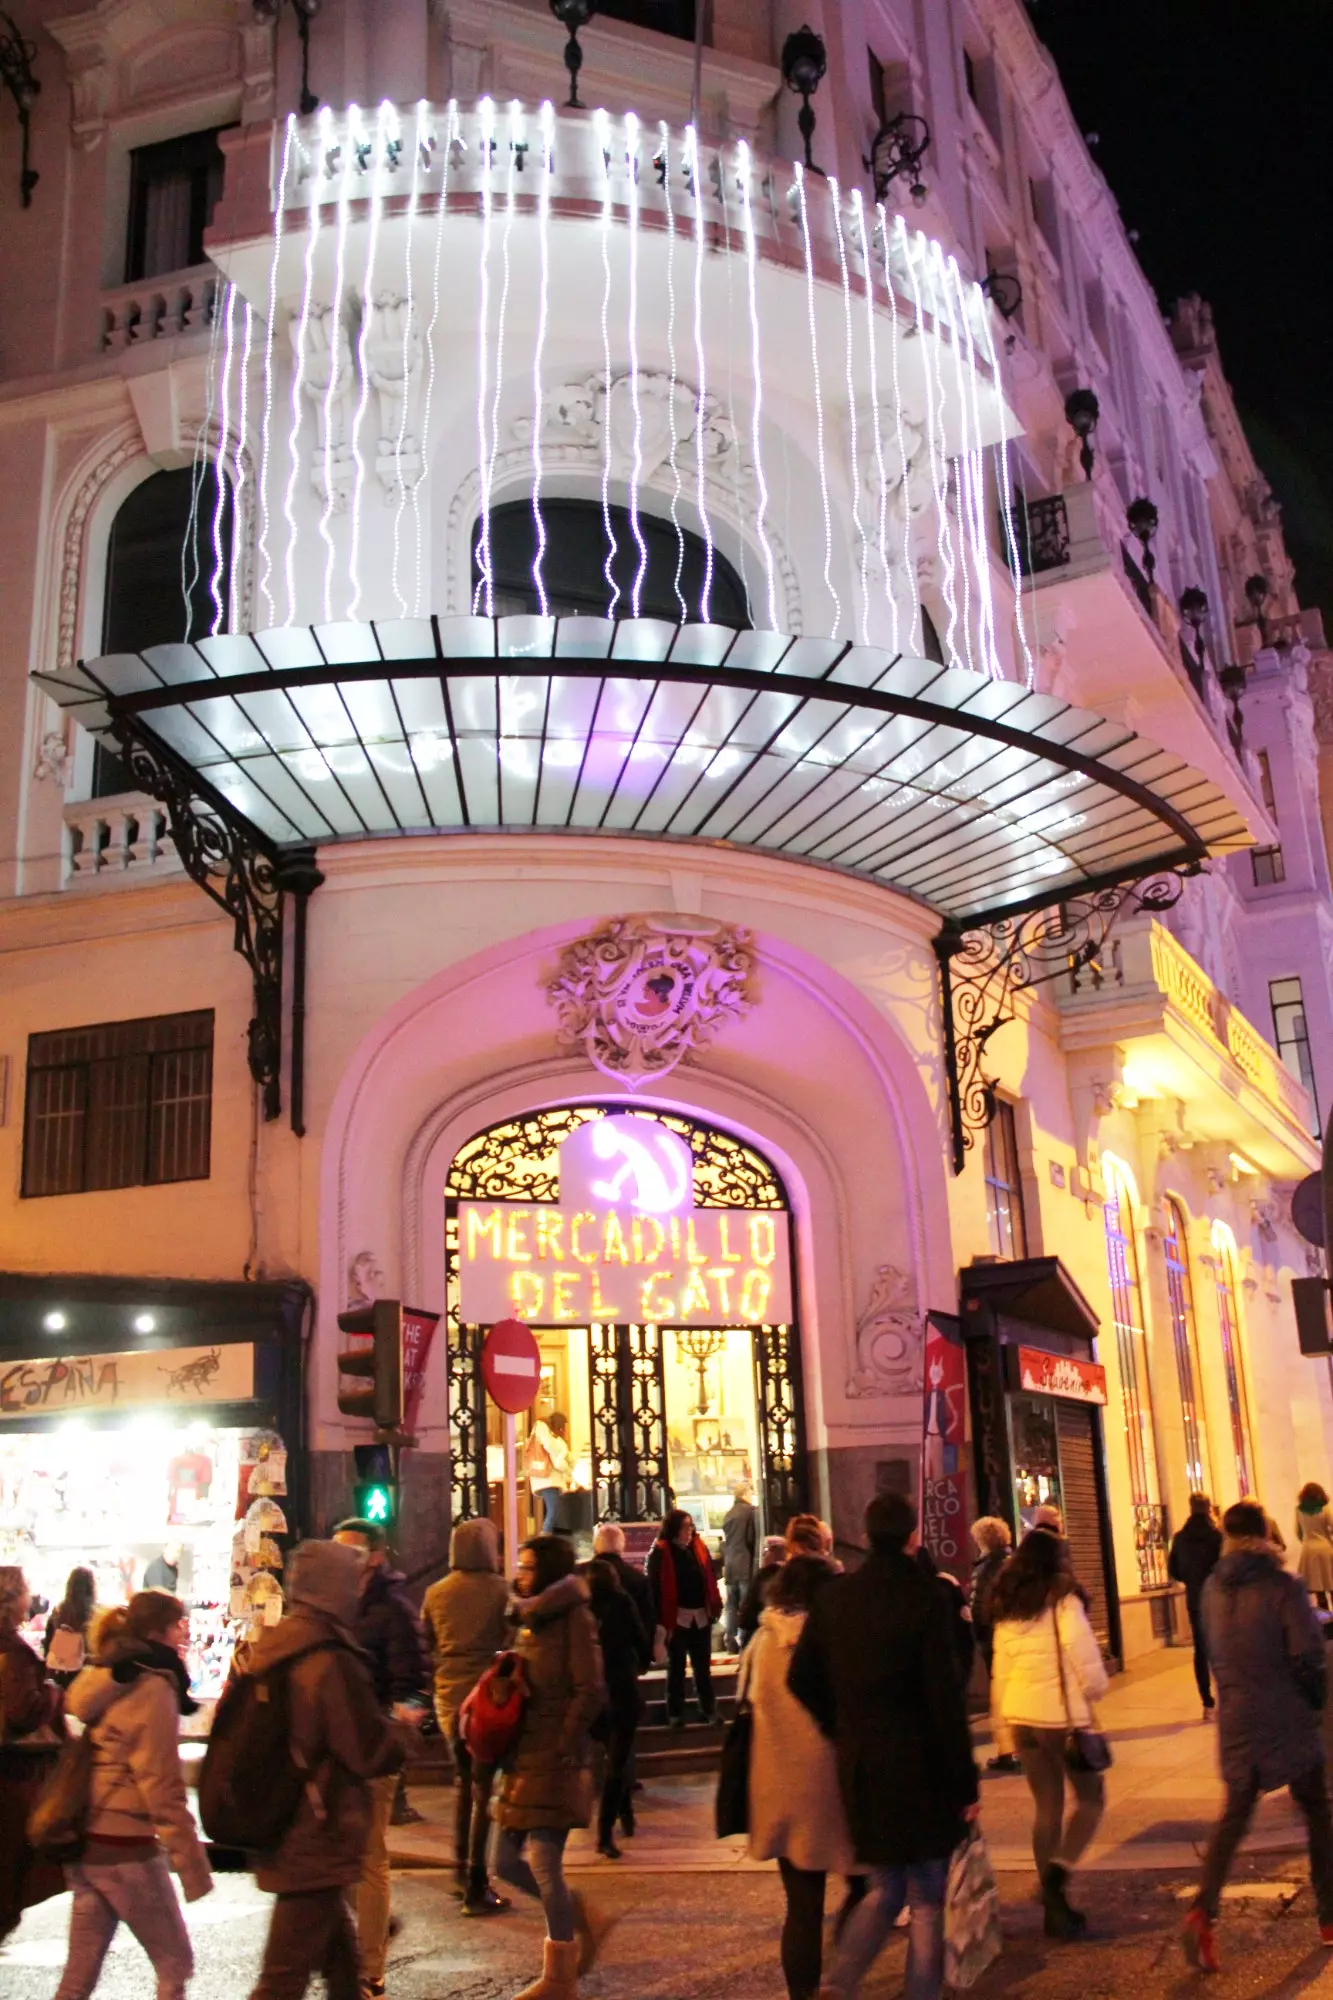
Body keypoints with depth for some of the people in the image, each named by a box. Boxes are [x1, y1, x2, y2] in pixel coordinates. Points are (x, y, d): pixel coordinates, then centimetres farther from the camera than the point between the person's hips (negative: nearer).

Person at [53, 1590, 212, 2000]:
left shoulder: (100, 1681, 9)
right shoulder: (153, 1688, -15)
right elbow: (161, 1786, -18)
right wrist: (193, 1866, -14)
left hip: (87, 1845, 8)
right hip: (126, 1849, -8)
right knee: (175, 1965, 5)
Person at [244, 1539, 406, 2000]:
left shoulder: (265, 1652, 4)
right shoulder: (333, 1663, -22)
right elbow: (376, 1754, -19)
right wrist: (398, 1725, 2)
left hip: (278, 1836, 9)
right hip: (316, 1842, -9)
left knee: (341, 1962, 21)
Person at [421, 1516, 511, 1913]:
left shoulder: (435, 1593, 2)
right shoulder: (499, 1590, -11)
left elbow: (425, 1645, 9)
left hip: (447, 1699, 4)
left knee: (464, 1779, 23)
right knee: (483, 1787, 3)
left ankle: (461, 1866, 25)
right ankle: (475, 1888, 5)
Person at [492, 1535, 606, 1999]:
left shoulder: (573, 1618, -11)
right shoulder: (530, 1622, 14)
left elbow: (591, 1691, -16)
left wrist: (563, 1748, -15)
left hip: (555, 1762, -8)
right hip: (524, 1760, 8)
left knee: (544, 1865, -2)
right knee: (507, 1864, 10)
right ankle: (578, 1919, 30)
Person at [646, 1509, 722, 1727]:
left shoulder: (700, 1546, 5)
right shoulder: (660, 1552, -9)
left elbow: (710, 1579, 9)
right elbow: (654, 1587, -11)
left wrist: (715, 1607, 1)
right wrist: (660, 1620, -15)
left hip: (701, 1615, 4)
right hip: (676, 1617, -4)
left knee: (703, 1666, 13)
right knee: (676, 1666, 8)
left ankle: (709, 1709, 23)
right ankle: (675, 1714, 17)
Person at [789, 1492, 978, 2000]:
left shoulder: (832, 1597, 1)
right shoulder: (924, 1598, -13)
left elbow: (801, 1679, 4)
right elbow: (944, 1698, -14)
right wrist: (965, 1783, -8)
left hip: (858, 1767, 5)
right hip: (919, 1768, -5)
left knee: (883, 1889, 19)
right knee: (928, 1900, 11)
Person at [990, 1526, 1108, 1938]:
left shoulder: (1006, 1611, 6)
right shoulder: (1062, 1602, -12)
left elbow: (1001, 1673, 11)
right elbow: (1086, 1662, -15)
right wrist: (1092, 1692, 6)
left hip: (1022, 1718, 5)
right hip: (1062, 1716, -5)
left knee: (1047, 1809, 14)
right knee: (1090, 1798, 12)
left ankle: (1055, 1906, 16)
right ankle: (1058, 1869, -9)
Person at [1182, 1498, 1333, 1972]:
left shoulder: (1213, 1589, 2)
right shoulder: (1282, 1587, -14)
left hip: (1237, 1720, 4)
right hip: (1288, 1720, -4)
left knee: (1234, 1814, 9)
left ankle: (1203, 1911, -9)